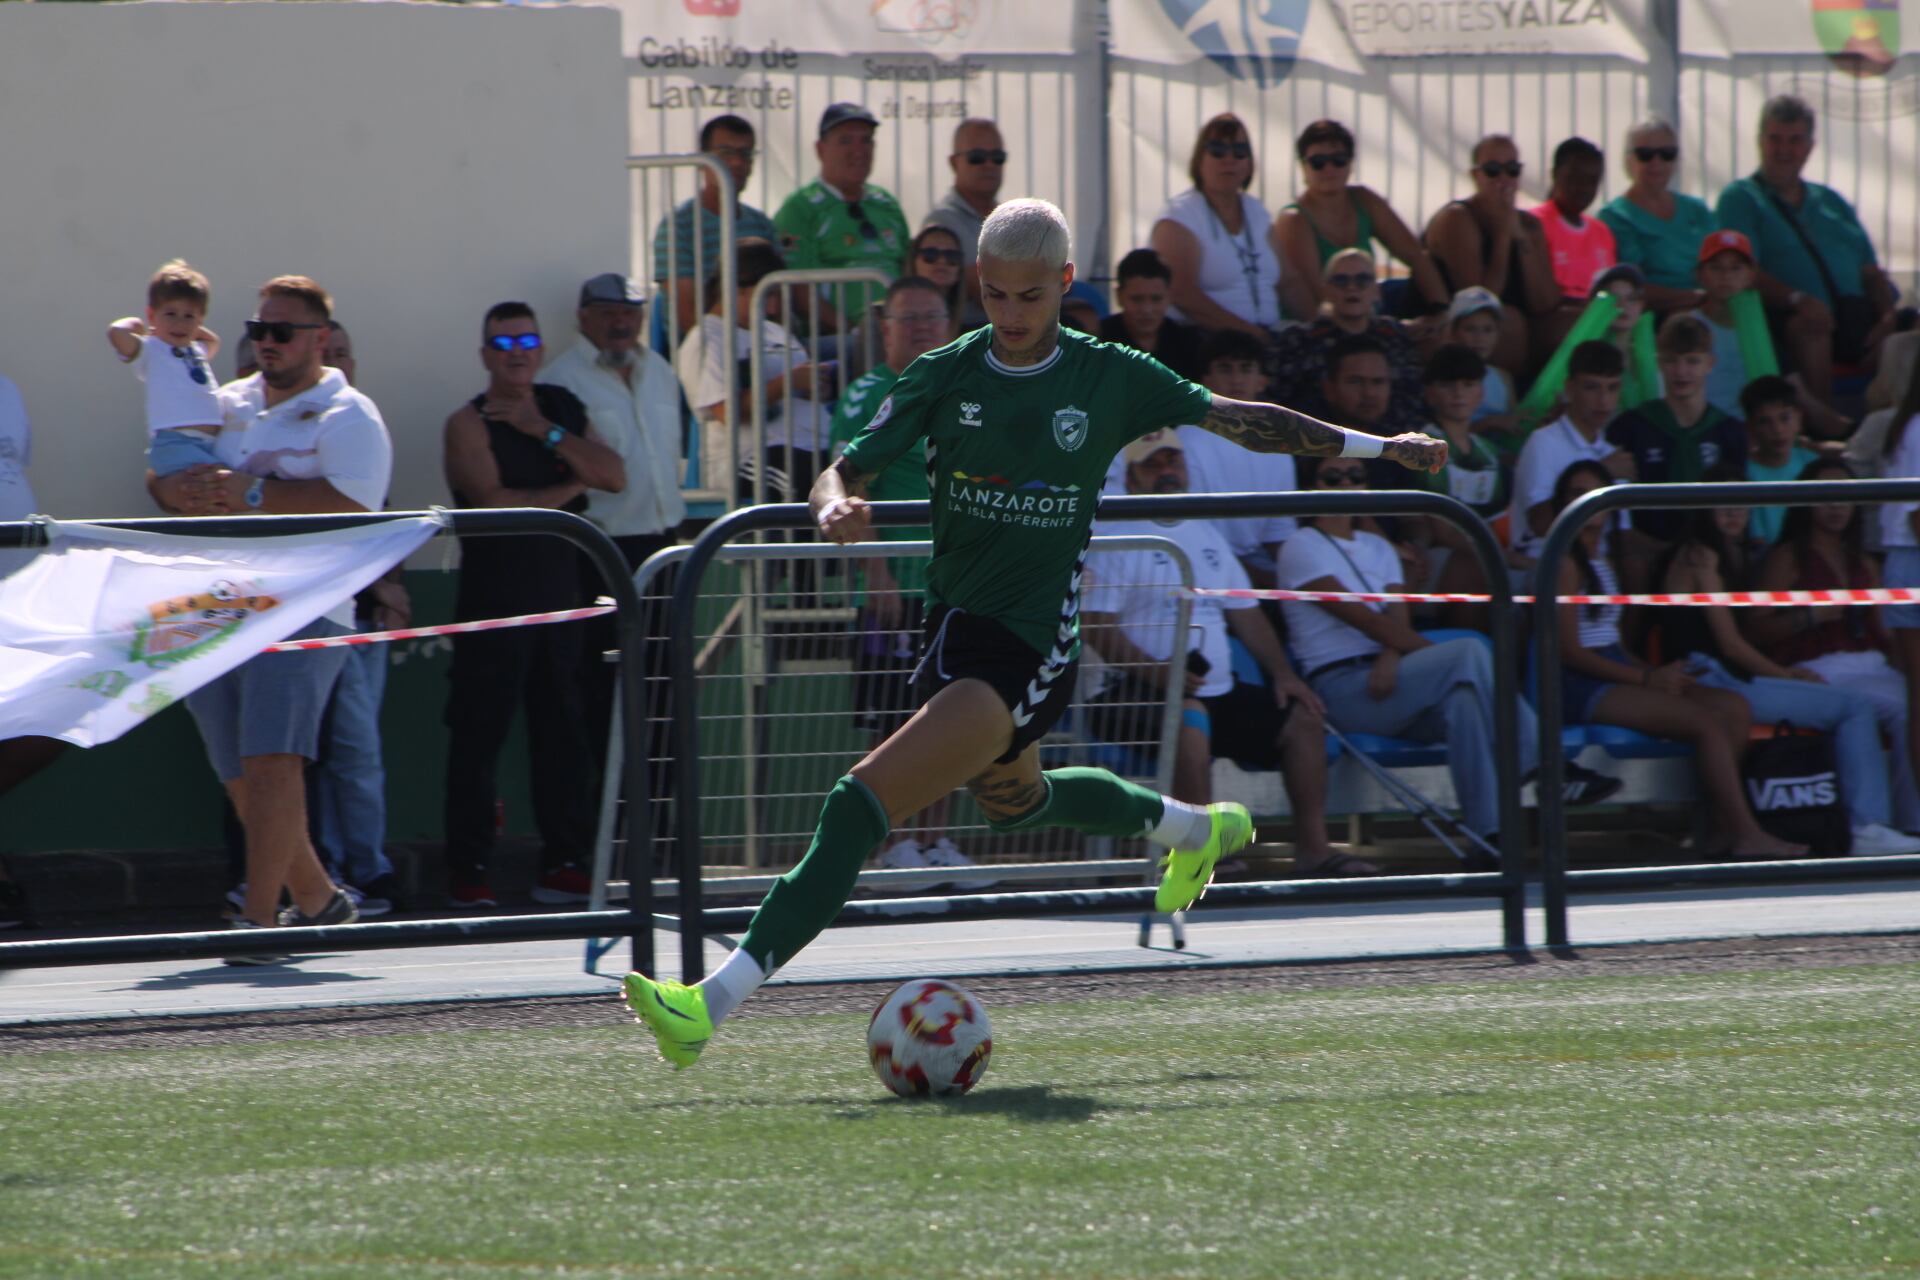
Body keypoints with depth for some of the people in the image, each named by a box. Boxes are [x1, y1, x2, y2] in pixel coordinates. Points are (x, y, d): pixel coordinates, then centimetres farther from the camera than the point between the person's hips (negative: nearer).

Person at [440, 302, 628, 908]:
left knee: (564, 733, 4)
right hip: (493, 601, -5)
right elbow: (494, 503, -17)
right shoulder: (469, 424, -3)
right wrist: (570, 486, -5)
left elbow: (614, 476, 2)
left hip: (559, 595, 5)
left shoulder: (562, 407, 13)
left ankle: (564, 865, 9)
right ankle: (468, 870, -2)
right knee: (479, 734, -5)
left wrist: (545, 432, -7)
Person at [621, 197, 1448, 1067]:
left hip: (1032, 646, -6)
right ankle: (1191, 828, 61)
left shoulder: (1111, 378, -6)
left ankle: (715, 1002, -24)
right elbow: (845, 471, -7)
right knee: (1013, 799, 33)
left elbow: (1243, 421, 7)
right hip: (955, 628, 6)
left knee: (861, 806, -20)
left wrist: (1378, 447, 10)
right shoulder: (943, 377, -1)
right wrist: (835, 506, -32)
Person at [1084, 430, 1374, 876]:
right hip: (1146, 691, -8)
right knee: (1191, 717, -37)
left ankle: (1312, 847, 0)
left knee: (1302, 718, -1)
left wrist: (1283, 674, 9)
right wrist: (1156, 670, -24)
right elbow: (1097, 626, -12)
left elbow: (1246, 614, 23)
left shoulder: (1207, 533, 22)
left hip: (1223, 691, 8)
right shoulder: (1115, 537, -2)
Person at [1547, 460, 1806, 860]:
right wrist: (1646, 679, -15)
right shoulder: (1565, 563, -6)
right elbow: (1570, 651, -14)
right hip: (1579, 688, -9)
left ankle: (1723, 827, -13)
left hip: (1615, 672, 9)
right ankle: (1746, 836, -20)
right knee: (1707, 723, -22)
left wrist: (1656, 673, 0)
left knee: (1735, 708, -6)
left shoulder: (1602, 562, 22)